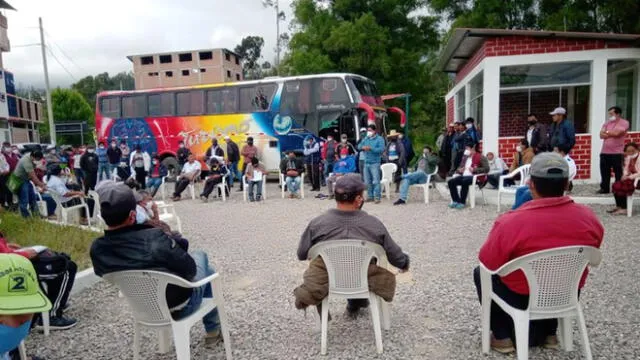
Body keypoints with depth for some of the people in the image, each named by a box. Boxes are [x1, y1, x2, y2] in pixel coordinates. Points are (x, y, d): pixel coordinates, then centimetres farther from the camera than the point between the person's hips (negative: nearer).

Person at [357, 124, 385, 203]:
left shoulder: (379, 139, -2)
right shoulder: (366, 139, 15)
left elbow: (382, 149, -15)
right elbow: (359, 146, 12)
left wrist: (370, 148, -21)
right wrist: (363, 147, -12)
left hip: (375, 163, -6)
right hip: (366, 163, 6)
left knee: (376, 181, -9)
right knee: (367, 181, 9)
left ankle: (377, 197, -5)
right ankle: (370, 196, 18)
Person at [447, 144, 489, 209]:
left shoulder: (480, 157, -2)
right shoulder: (465, 157, 20)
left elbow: (486, 169, -11)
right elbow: (460, 167, 30)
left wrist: (474, 170, -20)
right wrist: (459, 170, 5)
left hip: (475, 177, -7)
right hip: (464, 176, 7)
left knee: (464, 181, -38)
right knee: (450, 182, -16)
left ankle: (462, 202, -29)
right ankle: (456, 201, -13)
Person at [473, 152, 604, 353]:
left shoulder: (511, 222, -28)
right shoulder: (589, 217, -13)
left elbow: (488, 263, -14)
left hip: (523, 300, -4)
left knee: (480, 273, 20)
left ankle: (502, 336, 19)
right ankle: (548, 333, 34)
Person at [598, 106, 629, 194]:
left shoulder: (624, 123, -3)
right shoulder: (607, 123, 14)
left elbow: (616, 133, -17)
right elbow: (601, 135, 2)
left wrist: (607, 132, 0)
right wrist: (612, 134, -11)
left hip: (617, 153, -5)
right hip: (604, 152, 5)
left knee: (618, 173, 2)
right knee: (604, 172, 8)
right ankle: (604, 188, 17)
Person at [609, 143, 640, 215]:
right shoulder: (629, 158, 10)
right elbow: (626, 169, 16)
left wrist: (629, 177, -23)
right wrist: (625, 176, -3)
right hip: (630, 178, 8)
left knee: (621, 187, -22)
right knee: (616, 185, -10)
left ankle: (624, 209, -15)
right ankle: (618, 206, -4)